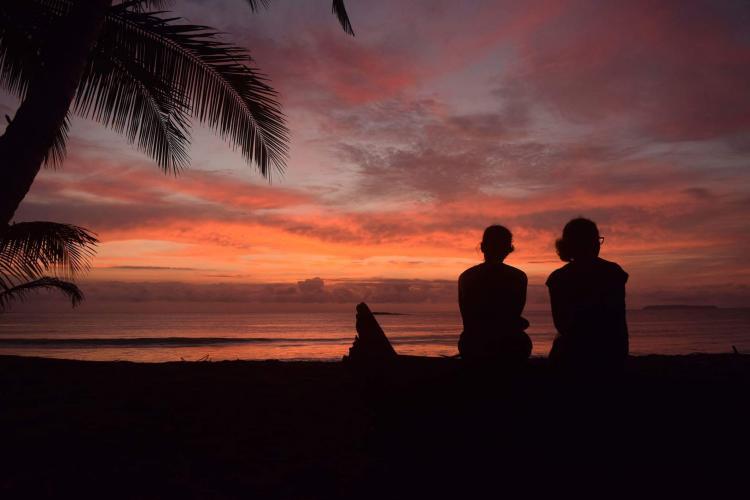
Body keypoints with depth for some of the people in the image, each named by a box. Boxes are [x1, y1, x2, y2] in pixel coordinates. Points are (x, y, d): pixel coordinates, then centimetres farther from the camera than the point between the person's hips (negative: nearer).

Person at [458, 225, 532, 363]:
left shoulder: (466, 277, -3)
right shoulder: (518, 277, -7)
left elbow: (467, 318, 3)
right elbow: (515, 315, 3)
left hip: (473, 347, 2)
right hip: (509, 347, -2)